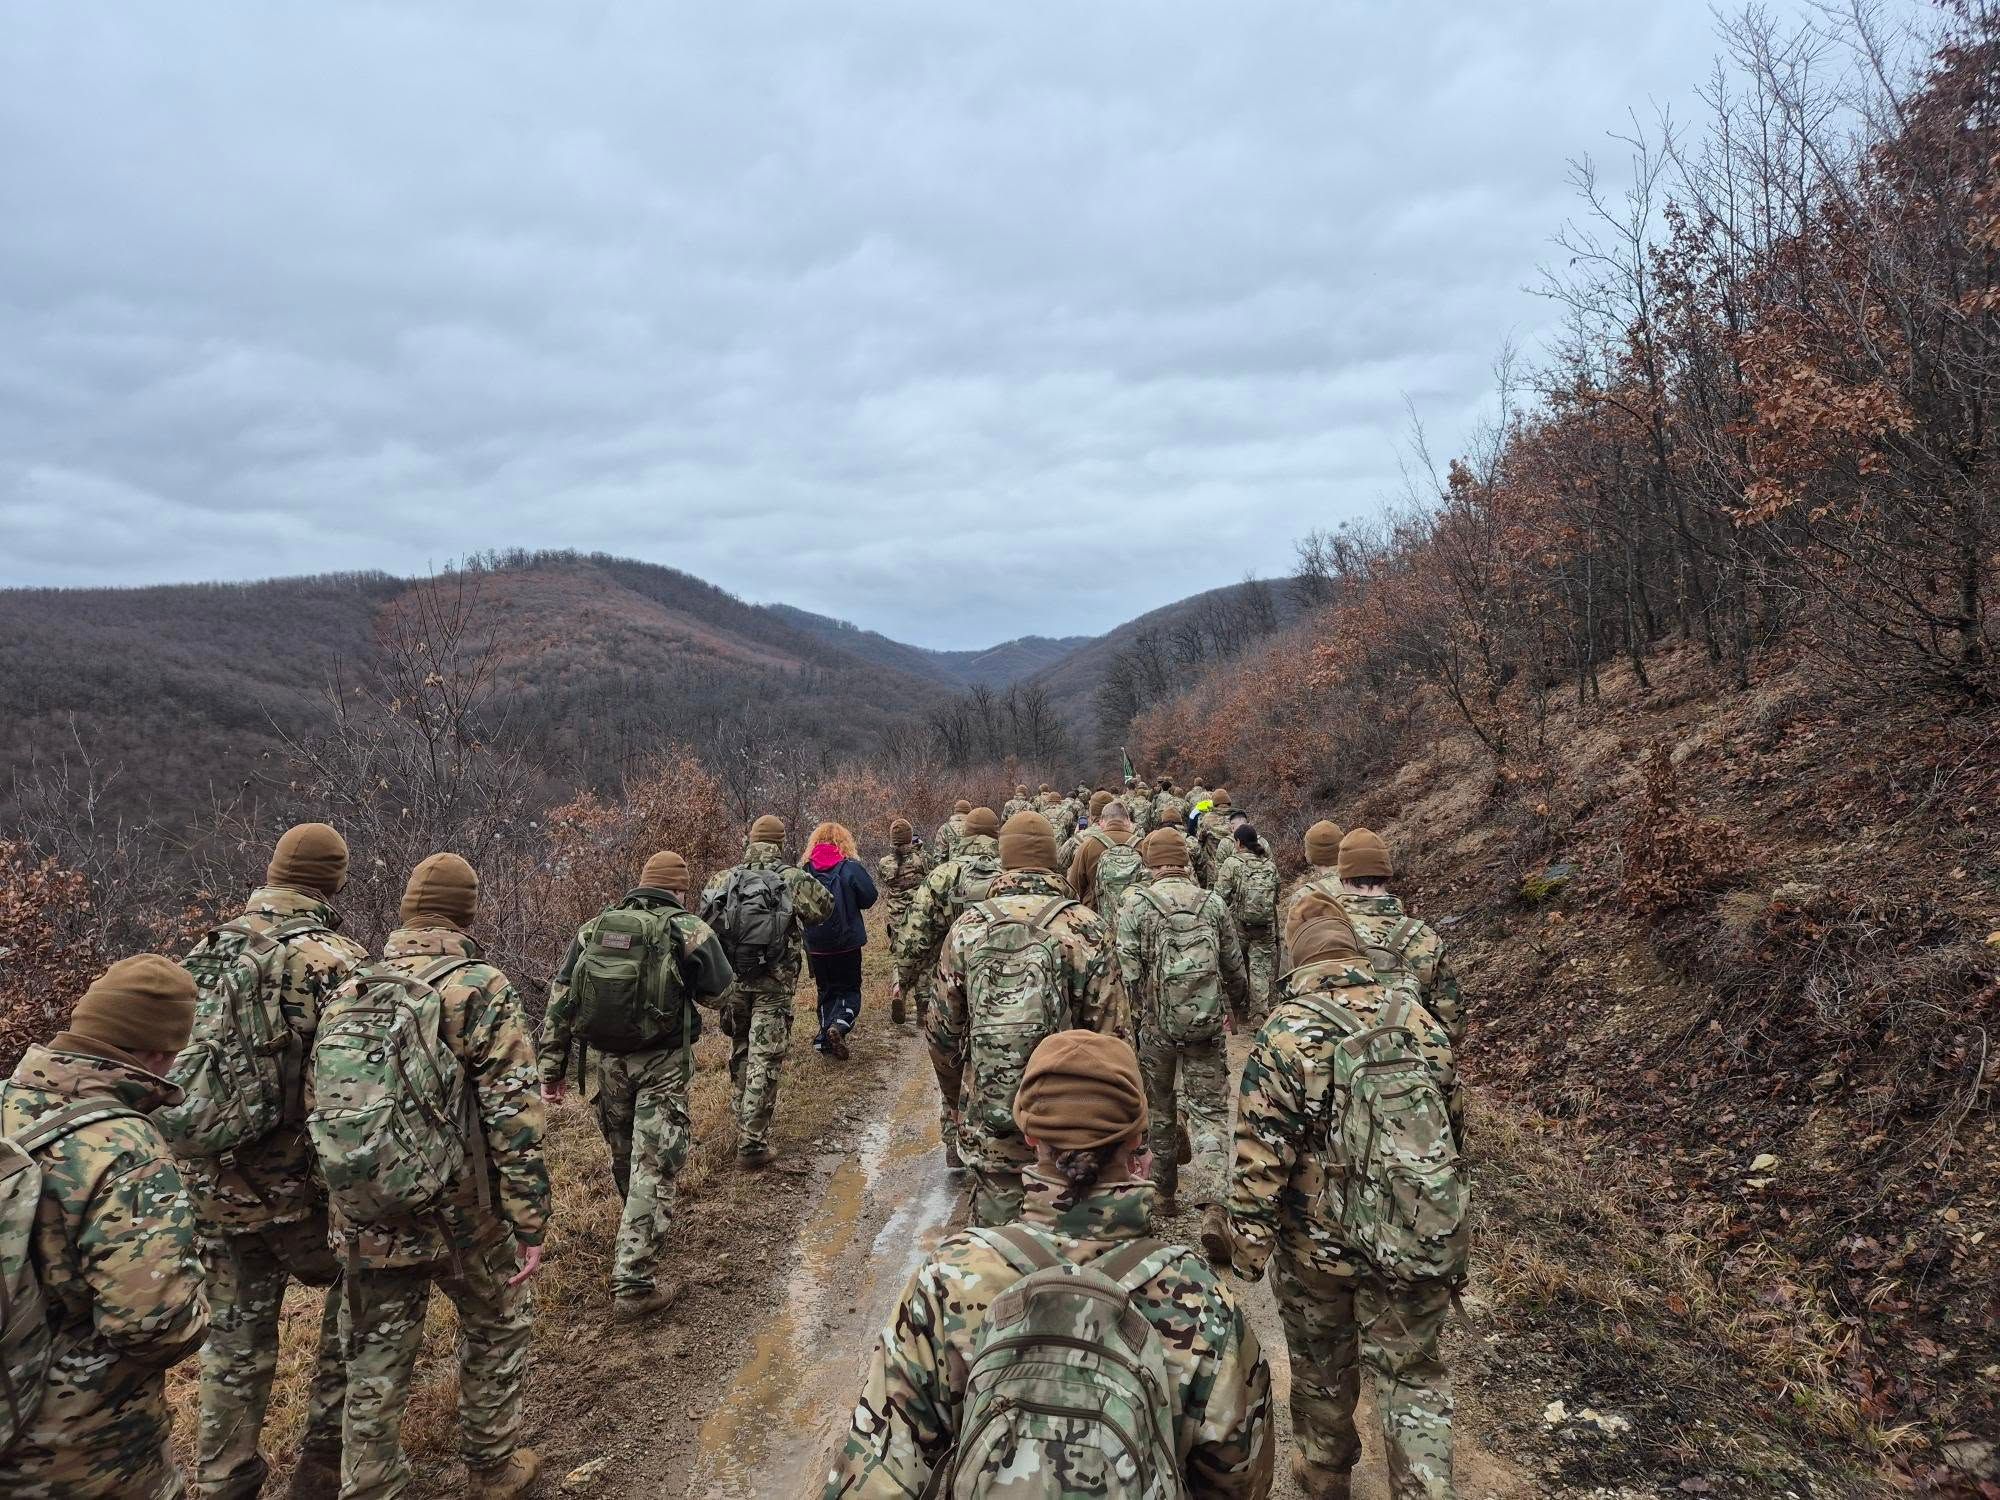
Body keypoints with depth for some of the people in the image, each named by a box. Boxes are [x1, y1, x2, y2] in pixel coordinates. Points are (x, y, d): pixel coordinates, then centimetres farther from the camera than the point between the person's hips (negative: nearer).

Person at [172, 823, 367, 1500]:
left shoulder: (206, 953, 4)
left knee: (235, 1332, 19)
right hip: (298, 1182, -5)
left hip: (209, 1179, 5)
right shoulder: (336, 961, -16)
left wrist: (185, 1148, 20)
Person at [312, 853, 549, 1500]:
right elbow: (514, 1117, -17)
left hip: (366, 1222, 4)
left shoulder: (347, 993, 4)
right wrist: (530, 1222, -13)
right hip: (461, 1215, -4)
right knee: (497, 1326, 20)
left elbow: (317, 1106, 10)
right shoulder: (480, 989, -13)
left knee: (375, 1361, 16)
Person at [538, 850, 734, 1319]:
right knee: (652, 1169, 0)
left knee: (624, 1157, 24)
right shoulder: (689, 931, -9)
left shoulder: (593, 928, 4)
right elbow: (719, 992, 2)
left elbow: (559, 1000, 4)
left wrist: (552, 1068, 9)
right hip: (661, 1066, -5)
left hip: (602, 1062, 5)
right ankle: (632, 1286, -2)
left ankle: (639, 1227, 49)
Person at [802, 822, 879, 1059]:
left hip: (815, 945, 3)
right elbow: (869, 898, -6)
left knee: (826, 990, 19)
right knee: (850, 989, 9)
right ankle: (840, 1023, -17)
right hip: (847, 942, -3)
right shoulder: (851, 868, -13)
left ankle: (825, 1036, 16)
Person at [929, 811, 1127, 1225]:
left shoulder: (968, 927, -2)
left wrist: (956, 1093, 19)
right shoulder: (1086, 929, -8)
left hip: (987, 1120, 2)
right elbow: (1110, 1032, -8)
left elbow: (943, 1029, 3)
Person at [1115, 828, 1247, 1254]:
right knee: (1209, 1111, 3)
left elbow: (1128, 970, -10)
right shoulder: (1212, 903, 3)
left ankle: (1164, 1191, 31)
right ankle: (1211, 1206, -13)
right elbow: (1233, 965, 11)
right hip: (1207, 1022, 1)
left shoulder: (1136, 904, -5)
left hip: (1156, 1022, -1)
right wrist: (1240, 1002, 28)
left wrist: (1127, 1019, 0)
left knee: (1159, 1107, 18)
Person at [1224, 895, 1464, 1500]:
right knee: (1413, 1374, 17)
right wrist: (1441, 1224, 24)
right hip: (1418, 1242, 3)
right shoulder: (1420, 1021, -2)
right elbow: (1451, 1126, 10)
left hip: (1320, 1244, -2)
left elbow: (1260, 1159, -17)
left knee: (1322, 1366, 21)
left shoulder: (1286, 1033, -16)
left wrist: (1246, 1250, -6)